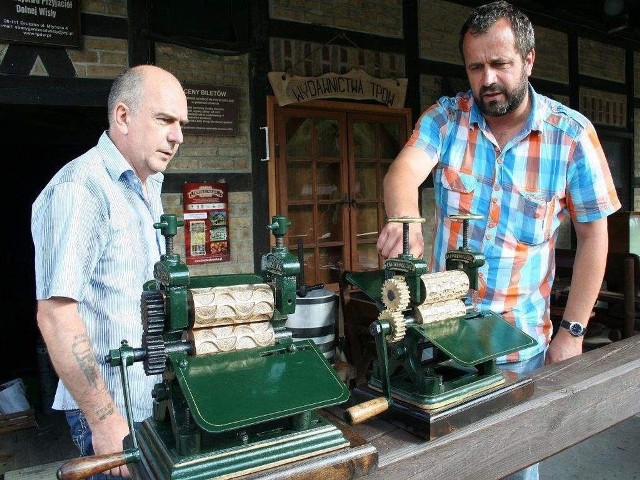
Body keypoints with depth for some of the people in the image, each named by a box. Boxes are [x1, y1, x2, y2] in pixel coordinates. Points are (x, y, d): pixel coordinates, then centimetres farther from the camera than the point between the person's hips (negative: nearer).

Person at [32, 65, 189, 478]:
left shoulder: (149, 188, 10)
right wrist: (104, 420, -22)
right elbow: (56, 314, -24)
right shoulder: (80, 190, -19)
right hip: (112, 405, -8)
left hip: (155, 394, 9)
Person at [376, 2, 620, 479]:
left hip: (521, 336, -1)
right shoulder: (445, 117, -4)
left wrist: (573, 330, -6)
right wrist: (405, 219, -45)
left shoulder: (572, 133, -7)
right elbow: (405, 170, -21)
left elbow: (593, 233, -4)